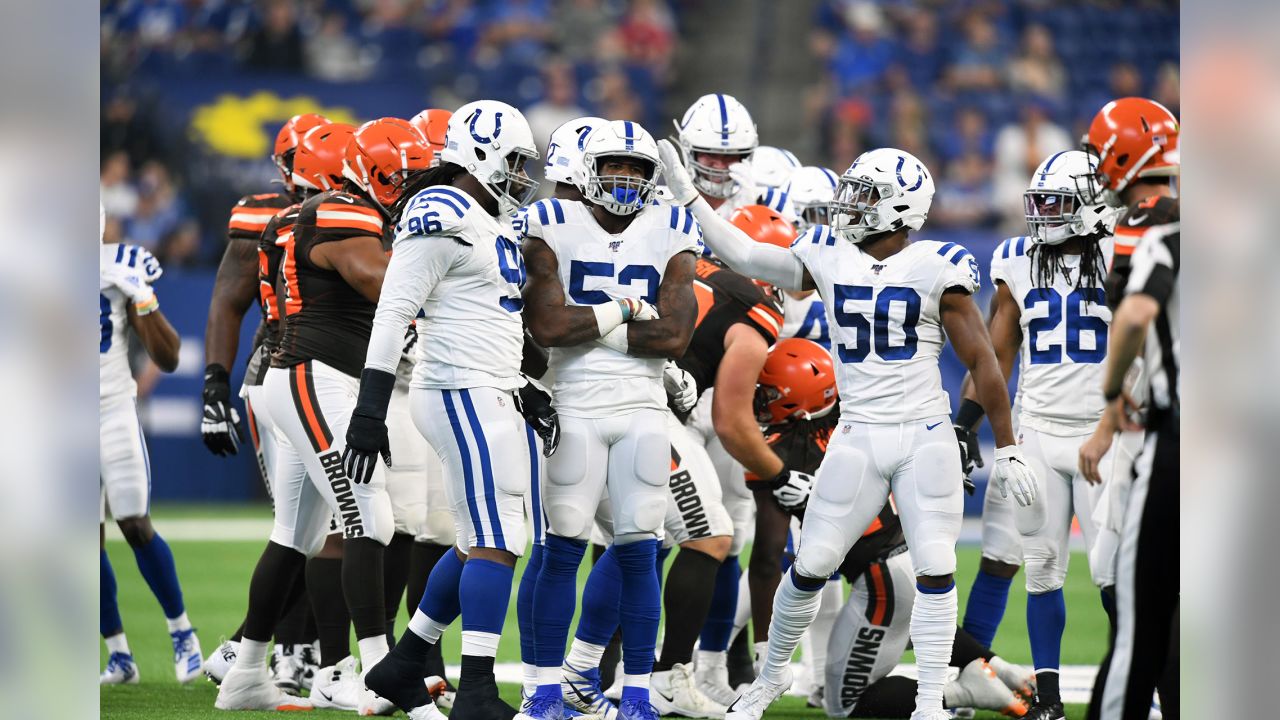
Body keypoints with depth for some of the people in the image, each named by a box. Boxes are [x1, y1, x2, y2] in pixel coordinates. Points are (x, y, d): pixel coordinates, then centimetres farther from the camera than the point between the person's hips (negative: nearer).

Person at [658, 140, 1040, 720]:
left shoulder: (935, 269, -6)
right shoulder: (828, 260, 4)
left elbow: (981, 362, -3)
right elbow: (743, 256, 6)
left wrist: (1007, 450, -3)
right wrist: (686, 194, 1)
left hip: (926, 442, -2)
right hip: (858, 442, 2)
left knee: (935, 572, -5)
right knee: (810, 567, 3)